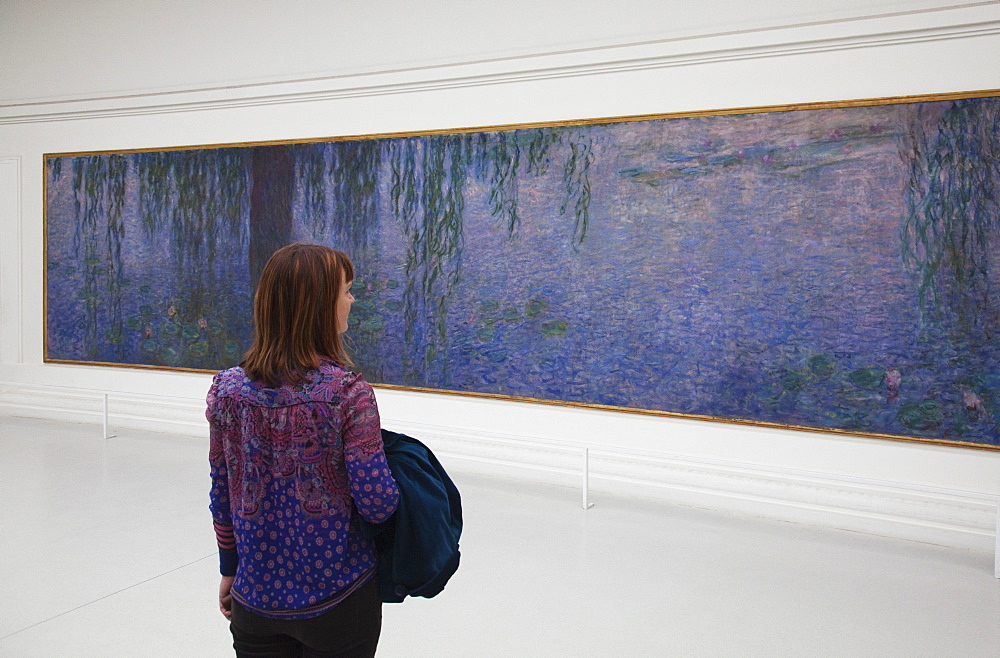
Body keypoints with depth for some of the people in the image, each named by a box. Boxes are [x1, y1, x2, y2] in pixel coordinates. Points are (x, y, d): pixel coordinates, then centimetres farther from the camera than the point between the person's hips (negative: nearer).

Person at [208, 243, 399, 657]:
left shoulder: (228, 389, -7)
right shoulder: (347, 392, -19)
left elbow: (223, 498, 2)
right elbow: (377, 503, -19)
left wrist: (229, 569, 15)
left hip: (257, 596, 4)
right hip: (338, 598, -3)